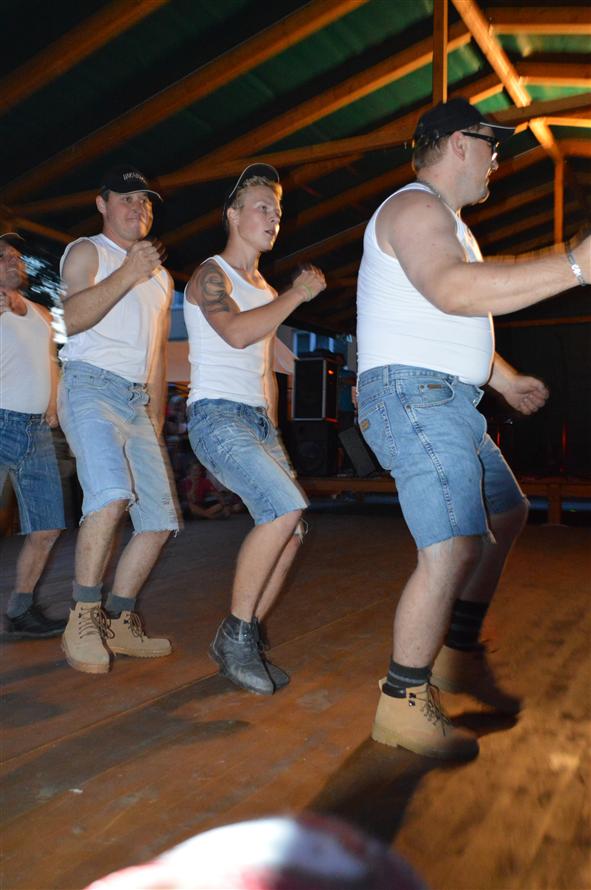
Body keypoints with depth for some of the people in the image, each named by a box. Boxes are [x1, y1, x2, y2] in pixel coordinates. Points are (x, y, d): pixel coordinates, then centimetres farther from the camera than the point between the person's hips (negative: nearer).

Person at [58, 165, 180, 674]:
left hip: (138, 402, 7)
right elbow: (72, 318, -12)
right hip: (92, 385, -7)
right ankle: (83, 620, -17)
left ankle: (119, 623, 10)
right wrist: (127, 275, -17)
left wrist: (157, 418, 21)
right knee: (112, 495, -30)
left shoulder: (161, 276, 27)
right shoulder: (87, 252, 7)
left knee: (159, 520, -1)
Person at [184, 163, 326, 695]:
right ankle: (237, 635, -13)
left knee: (290, 530, -3)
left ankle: (244, 643, 8)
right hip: (217, 414, -8)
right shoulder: (211, 274, 0)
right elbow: (235, 333, -20)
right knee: (286, 507, -26)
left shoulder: (265, 290, 24)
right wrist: (296, 295, -10)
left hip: (259, 421, 8)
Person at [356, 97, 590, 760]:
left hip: (449, 402, 11)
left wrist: (504, 379, 32)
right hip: (412, 395, -11)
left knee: (505, 514, 18)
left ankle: (458, 654, 24)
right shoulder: (415, 207, -9)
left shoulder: (444, 221, 26)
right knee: (455, 547, -20)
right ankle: (403, 703, -8)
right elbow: (454, 290, -30)